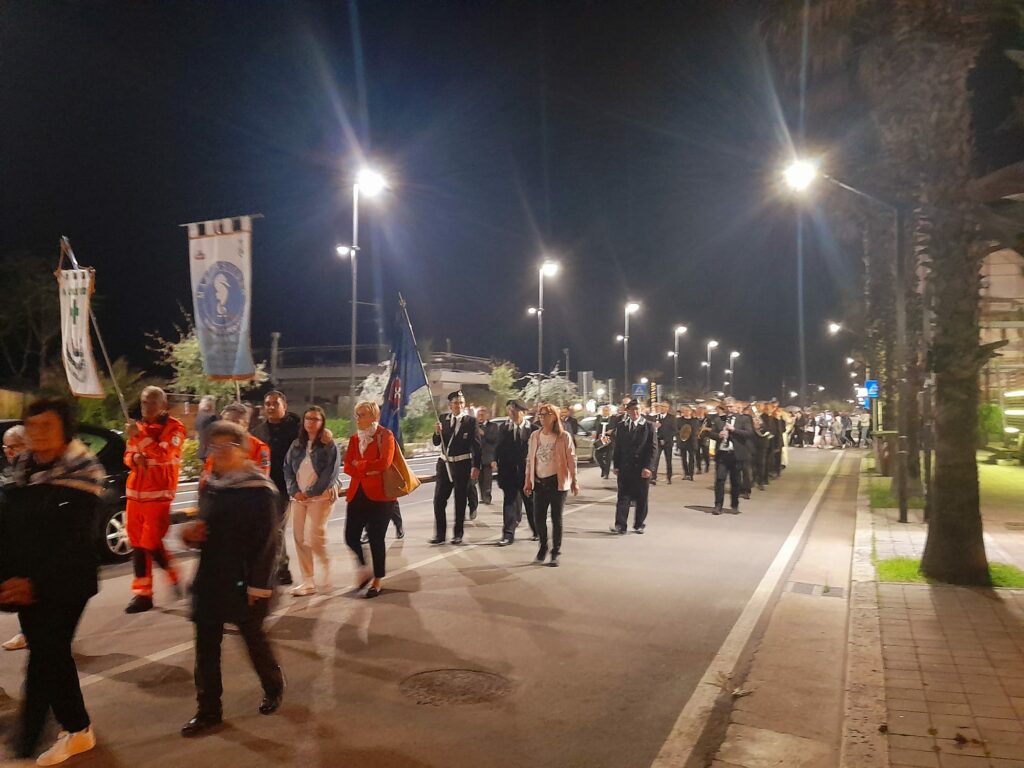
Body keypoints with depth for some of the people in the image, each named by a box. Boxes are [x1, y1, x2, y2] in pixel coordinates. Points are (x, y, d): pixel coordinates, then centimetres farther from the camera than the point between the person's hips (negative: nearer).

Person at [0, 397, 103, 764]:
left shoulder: (82, 472, -11)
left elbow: (73, 539, -15)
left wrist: (37, 583, -20)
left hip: (65, 584, -6)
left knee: (43, 657, -6)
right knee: (53, 654, 14)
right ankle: (78, 730, 30)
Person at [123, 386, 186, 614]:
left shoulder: (174, 427, -8)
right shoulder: (139, 426, 13)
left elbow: (163, 455, -22)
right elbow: (127, 455, 18)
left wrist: (139, 437, -25)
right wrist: (134, 457, -5)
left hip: (158, 494, -7)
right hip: (135, 493, 7)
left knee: (152, 544, -8)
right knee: (138, 545, 9)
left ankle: (175, 577, 16)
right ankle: (142, 593, 17)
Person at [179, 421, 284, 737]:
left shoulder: (259, 489, -16)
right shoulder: (209, 486, 5)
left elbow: (267, 542, -17)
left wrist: (258, 586, -19)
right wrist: (190, 532, -4)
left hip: (243, 583, -6)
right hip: (210, 580, 6)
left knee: (254, 639, 12)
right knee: (206, 645, 9)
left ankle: (274, 688, 37)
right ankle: (208, 710, 23)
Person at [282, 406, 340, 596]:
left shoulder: (329, 445, -3)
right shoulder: (297, 444, 12)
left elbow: (331, 473, -10)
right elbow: (287, 468, 9)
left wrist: (311, 493, -12)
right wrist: (294, 491, -6)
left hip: (320, 497, -5)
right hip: (298, 496, 5)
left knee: (314, 538, -12)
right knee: (299, 538, 3)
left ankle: (326, 568, 16)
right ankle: (307, 581, 11)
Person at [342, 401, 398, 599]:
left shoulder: (385, 435, -4)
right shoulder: (354, 439, 14)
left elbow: (384, 463, -17)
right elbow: (348, 467, 4)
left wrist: (359, 465, -6)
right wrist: (368, 470, -13)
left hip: (379, 494, -5)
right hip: (357, 493, 5)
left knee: (376, 539, 0)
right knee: (351, 537, 1)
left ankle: (377, 581, 15)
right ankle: (365, 569, 27)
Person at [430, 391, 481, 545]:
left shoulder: (470, 421, -7)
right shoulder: (443, 419, 4)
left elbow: (476, 445, -8)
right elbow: (437, 443, 5)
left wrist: (475, 466, -13)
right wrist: (437, 432, -15)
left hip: (462, 464, -3)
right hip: (445, 463, 3)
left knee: (460, 501, 7)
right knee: (438, 500, 2)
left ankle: (458, 534, 18)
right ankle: (440, 534, 11)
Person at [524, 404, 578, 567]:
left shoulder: (563, 436, -5)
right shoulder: (535, 436, 5)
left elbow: (571, 459, -4)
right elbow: (530, 459, 8)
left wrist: (574, 481, -6)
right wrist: (528, 482, 6)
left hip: (557, 482, -3)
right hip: (539, 482, 3)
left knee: (556, 518, 3)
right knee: (538, 518, 4)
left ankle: (555, 552, 15)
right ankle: (543, 545, 28)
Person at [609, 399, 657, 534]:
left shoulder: (648, 426, -1)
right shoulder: (621, 426, 7)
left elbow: (653, 448, -5)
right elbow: (617, 447, 10)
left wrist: (648, 467, -13)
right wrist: (616, 465, 3)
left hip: (641, 469, -2)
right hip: (624, 467, 2)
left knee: (641, 498, 7)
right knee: (623, 497, -1)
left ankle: (640, 524, 19)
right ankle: (620, 525, -1)